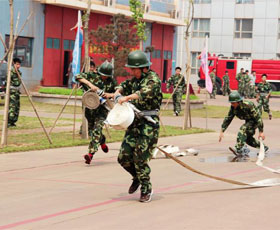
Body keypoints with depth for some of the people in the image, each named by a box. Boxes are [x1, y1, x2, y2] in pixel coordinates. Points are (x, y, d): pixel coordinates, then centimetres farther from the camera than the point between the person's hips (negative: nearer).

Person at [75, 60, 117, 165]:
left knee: (97, 129, -19)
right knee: (91, 129, 15)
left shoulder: (112, 82, -2)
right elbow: (78, 76, -14)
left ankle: (91, 153, -25)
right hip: (90, 107, 3)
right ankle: (102, 141, 47)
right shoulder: (92, 75, -5)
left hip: (102, 108, -2)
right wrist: (90, 84, -27)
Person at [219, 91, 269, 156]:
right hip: (248, 121, 8)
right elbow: (227, 119, -3)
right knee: (247, 138, 14)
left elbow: (258, 117, -29)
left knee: (243, 129, -31)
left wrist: (261, 132, -28)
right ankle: (263, 148, 33)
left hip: (254, 121, -8)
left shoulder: (248, 105, -34)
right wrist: (222, 132, -8)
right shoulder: (233, 108, -14)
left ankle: (239, 149, -35)